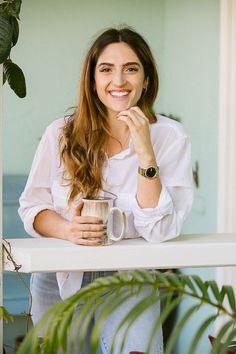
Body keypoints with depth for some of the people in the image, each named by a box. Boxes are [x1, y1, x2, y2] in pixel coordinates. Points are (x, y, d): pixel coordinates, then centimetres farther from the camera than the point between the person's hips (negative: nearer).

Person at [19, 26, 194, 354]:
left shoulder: (170, 136, -9)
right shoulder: (61, 133, -4)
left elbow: (159, 231, -16)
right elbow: (31, 205, 0)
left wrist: (145, 151, -24)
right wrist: (67, 230, -21)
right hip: (59, 280, 2)